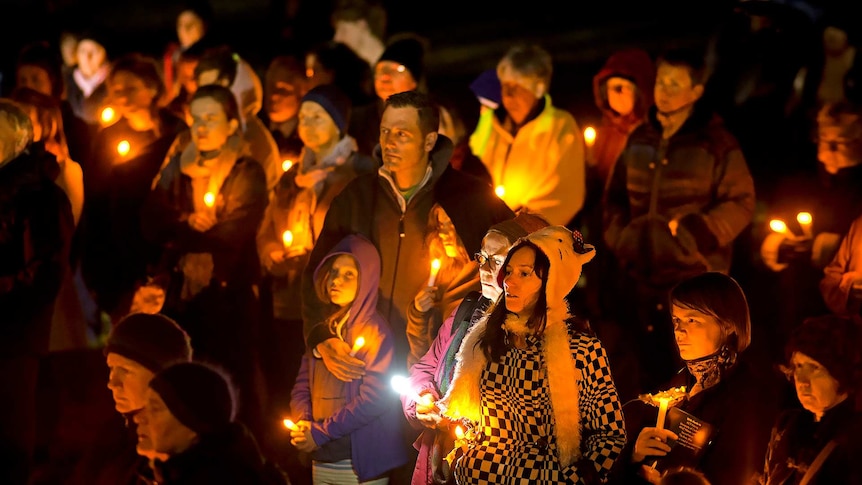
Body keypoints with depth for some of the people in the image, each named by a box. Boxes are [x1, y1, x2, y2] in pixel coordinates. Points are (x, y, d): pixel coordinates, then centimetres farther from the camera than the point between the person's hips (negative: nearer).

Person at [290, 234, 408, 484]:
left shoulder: (374, 332, -9)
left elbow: (373, 399, -17)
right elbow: (302, 388, 12)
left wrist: (320, 432, -16)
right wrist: (303, 424, -8)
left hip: (361, 464, -6)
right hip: (321, 462, 6)